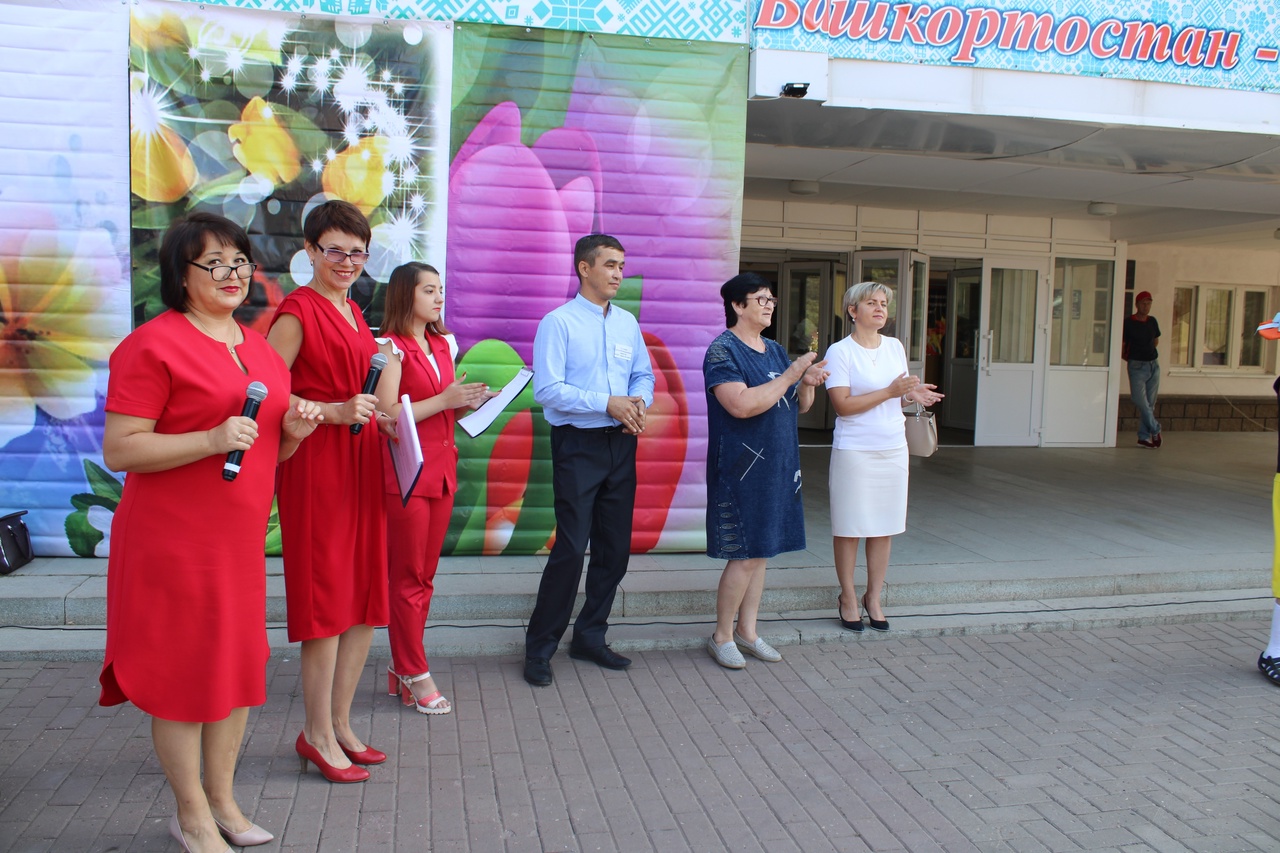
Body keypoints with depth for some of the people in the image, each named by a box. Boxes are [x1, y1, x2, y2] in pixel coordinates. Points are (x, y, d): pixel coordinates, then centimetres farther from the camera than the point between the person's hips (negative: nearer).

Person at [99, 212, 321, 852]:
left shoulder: (258, 348, 13)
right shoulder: (153, 344, -11)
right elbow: (118, 450, -15)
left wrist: (292, 429, 0)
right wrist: (211, 439, -25)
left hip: (241, 536, 7)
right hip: (174, 539, -7)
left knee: (239, 665, 14)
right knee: (184, 673, 4)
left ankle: (222, 801, 31)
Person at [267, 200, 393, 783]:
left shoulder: (353, 312, 17)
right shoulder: (297, 311, -8)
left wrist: (376, 413, 13)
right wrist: (334, 412, -20)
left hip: (360, 460, 8)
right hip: (316, 464, -8)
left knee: (366, 600, 10)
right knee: (327, 598, -2)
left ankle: (340, 725, 23)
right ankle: (318, 735, 12)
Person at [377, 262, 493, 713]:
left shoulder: (443, 344, 15)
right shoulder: (391, 347, -7)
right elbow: (386, 415, -16)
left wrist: (469, 401, 3)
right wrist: (445, 399, -17)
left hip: (441, 469, 8)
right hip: (406, 472, -7)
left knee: (424, 575, 11)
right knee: (408, 578, 1)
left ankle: (401, 668, 22)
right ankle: (415, 673, 11)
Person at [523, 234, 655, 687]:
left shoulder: (628, 323, 13)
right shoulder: (558, 322, -7)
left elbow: (644, 375, 17)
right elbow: (547, 390, -15)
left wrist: (639, 401, -6)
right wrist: (608, 403, -18)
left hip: (621, 444, 7)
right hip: (578, 445, -6)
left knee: (616, 547, 10)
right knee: (571, 547, -9)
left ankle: (589, 636, 25)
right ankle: (539, 646, 6)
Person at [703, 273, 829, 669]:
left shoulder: (776, 351, 14)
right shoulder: (723, 350, -11)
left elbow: (800, 406, 19)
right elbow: (742, 404, -24)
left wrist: (808, 383, -3)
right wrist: (790, 375, -18)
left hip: (778, 467, 8)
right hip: (741, 469, -8)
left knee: (760, 551, 13)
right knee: (745, 556, -5)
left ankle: (747, 631, 24)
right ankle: (722, 637, 11)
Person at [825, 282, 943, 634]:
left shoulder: (895, 347, 10)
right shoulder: (840, 351, -7)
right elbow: (842, 405, -15)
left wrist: (912, 395, -5)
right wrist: (890, 391, -20)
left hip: (893, 449, 5)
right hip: (854, 450, -5)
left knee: (884, 527, 9)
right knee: (849, 528, 2)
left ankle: (873, 597, 22)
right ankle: (848, 596, 18)